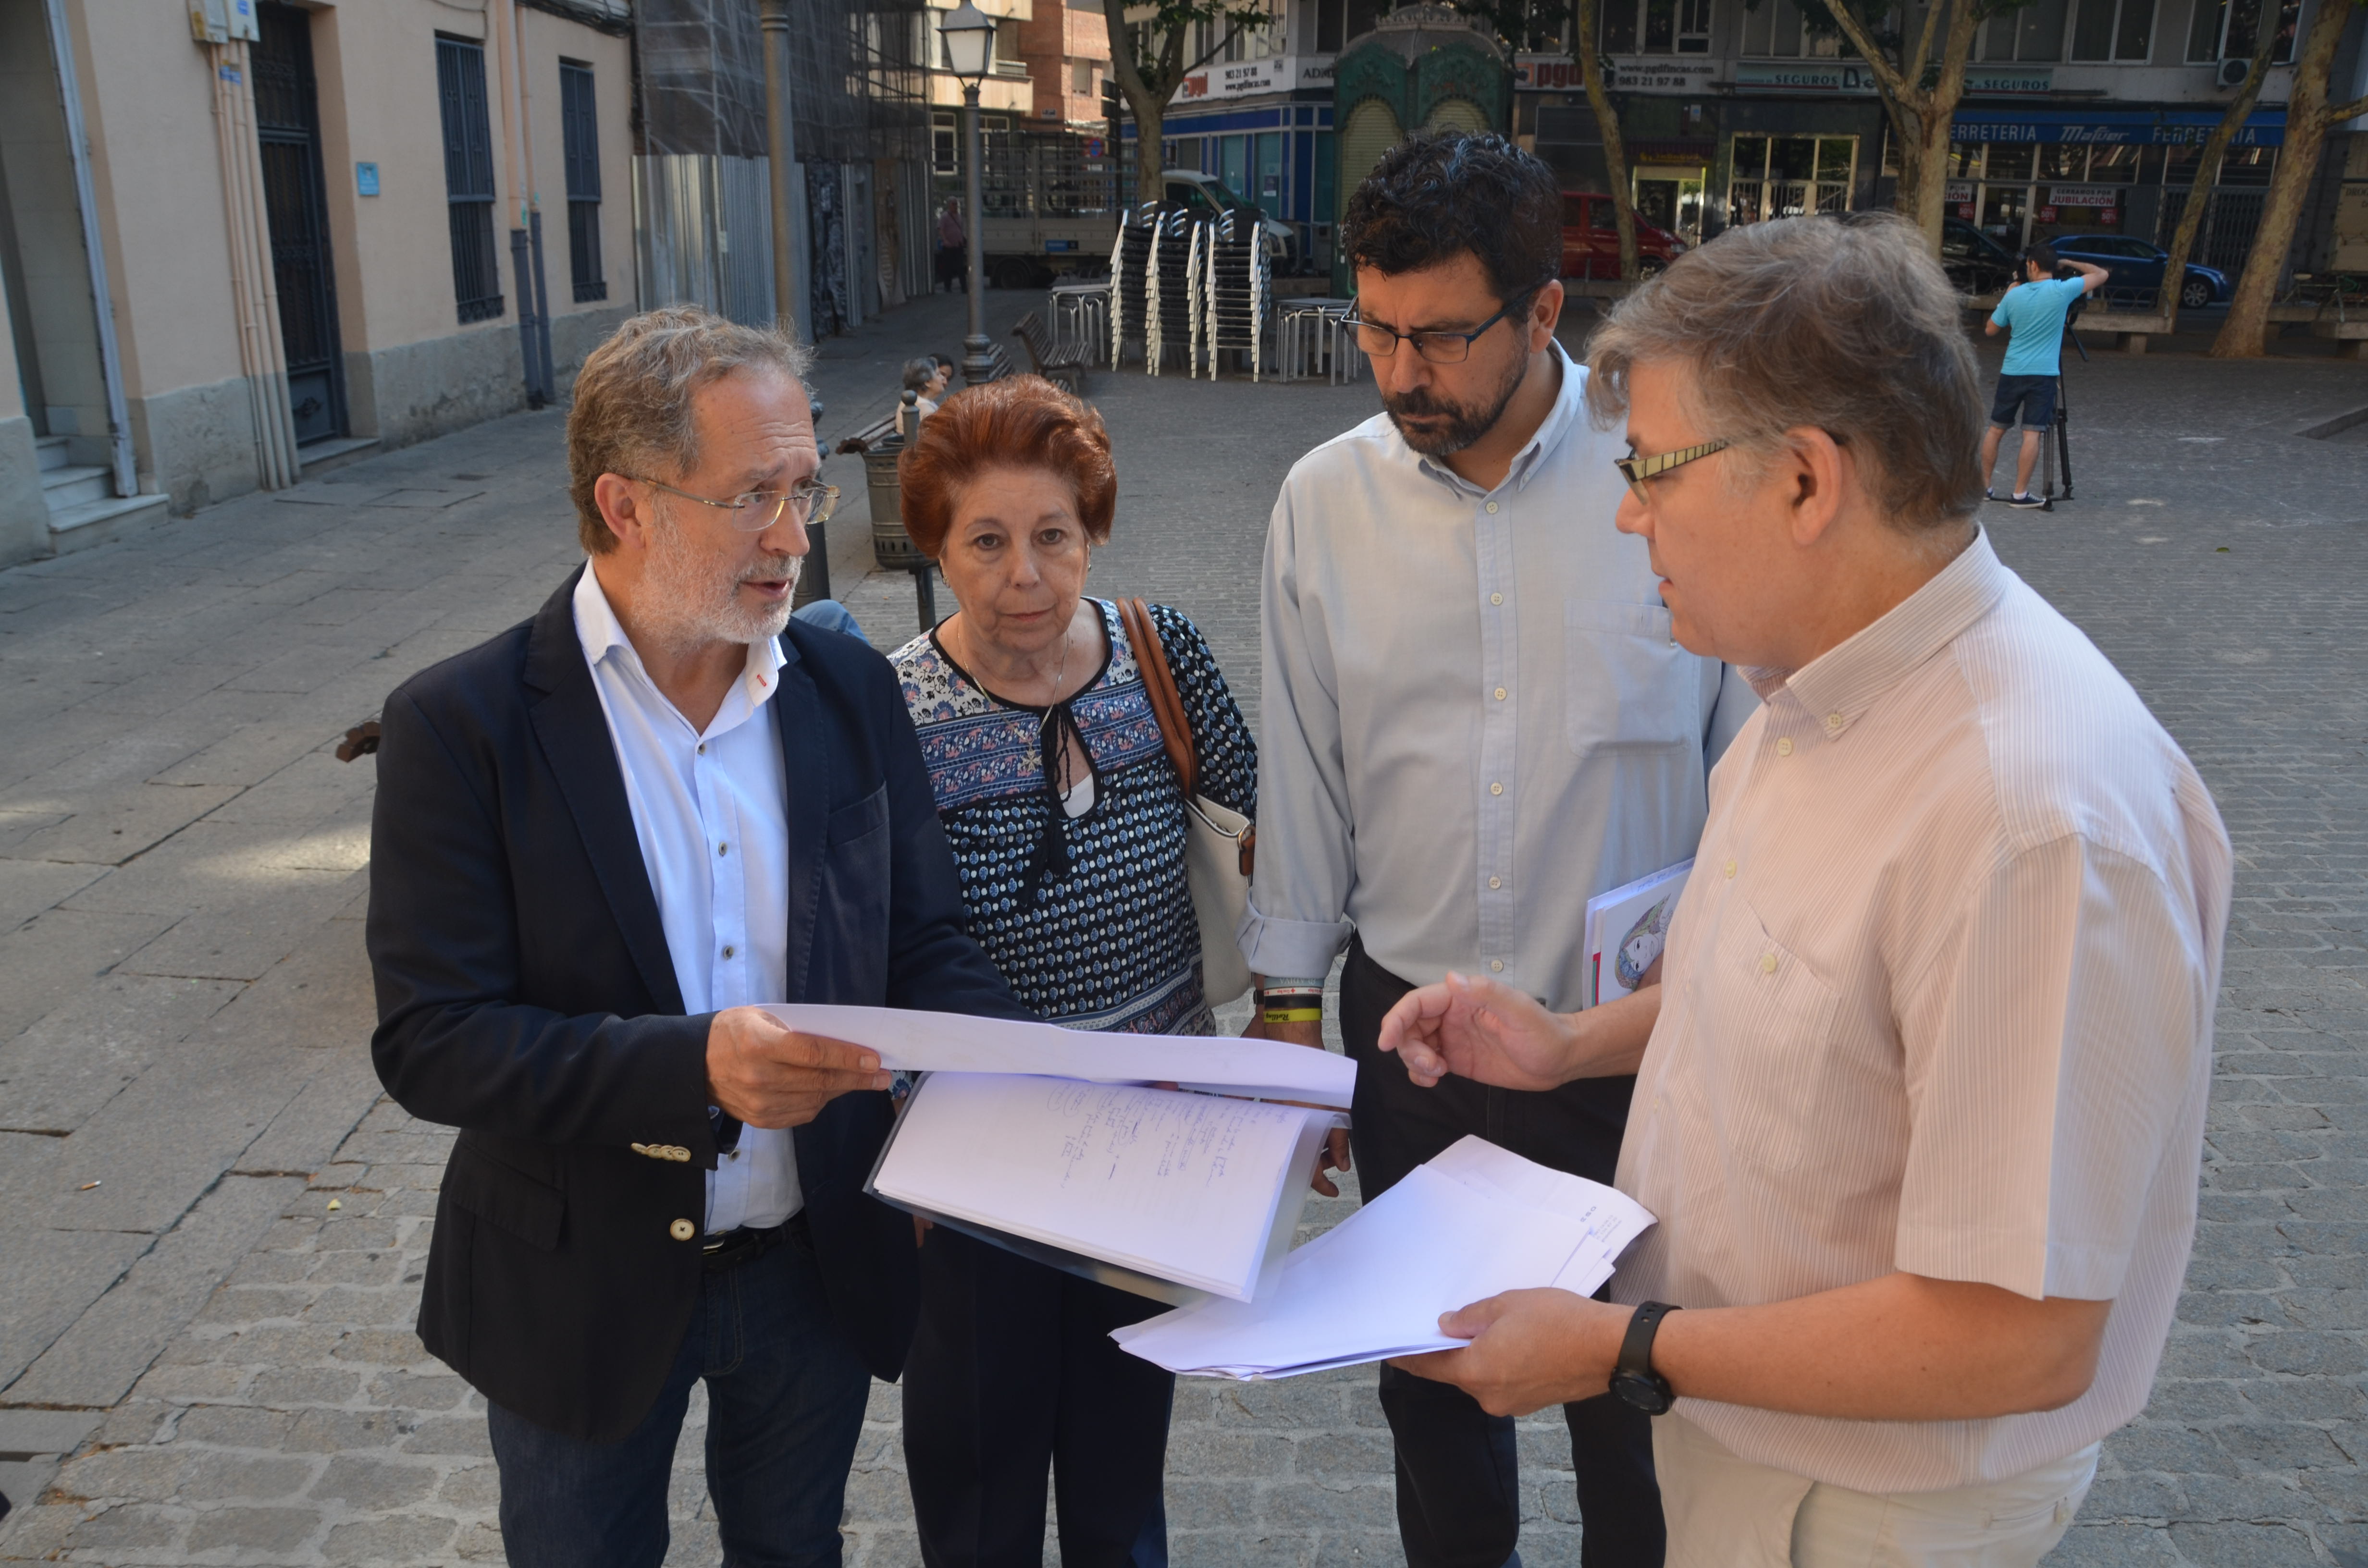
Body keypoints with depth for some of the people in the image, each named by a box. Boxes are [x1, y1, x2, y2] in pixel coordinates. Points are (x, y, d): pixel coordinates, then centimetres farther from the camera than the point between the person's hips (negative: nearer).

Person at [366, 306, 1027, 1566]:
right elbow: (430, 1042, -20)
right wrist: (696, 1068, -35)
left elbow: (925, 951, -1)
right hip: (583, 1293, -3)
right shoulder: (461, 725, -17)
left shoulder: (849, 691, -5)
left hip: (819, 1264, 3)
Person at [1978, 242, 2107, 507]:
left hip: (2011, 373, 2)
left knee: (1996, 429, 12)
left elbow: (1990, 330, 11)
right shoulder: (2063, 291, -7)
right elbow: (2102, 275, 5)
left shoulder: (2014, 295, -1)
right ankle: (2020, 493, -5)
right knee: (2032, 434, -3)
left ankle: (1983, 486, 17)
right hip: (2044, 374, -2)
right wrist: (2069, 264, 14)